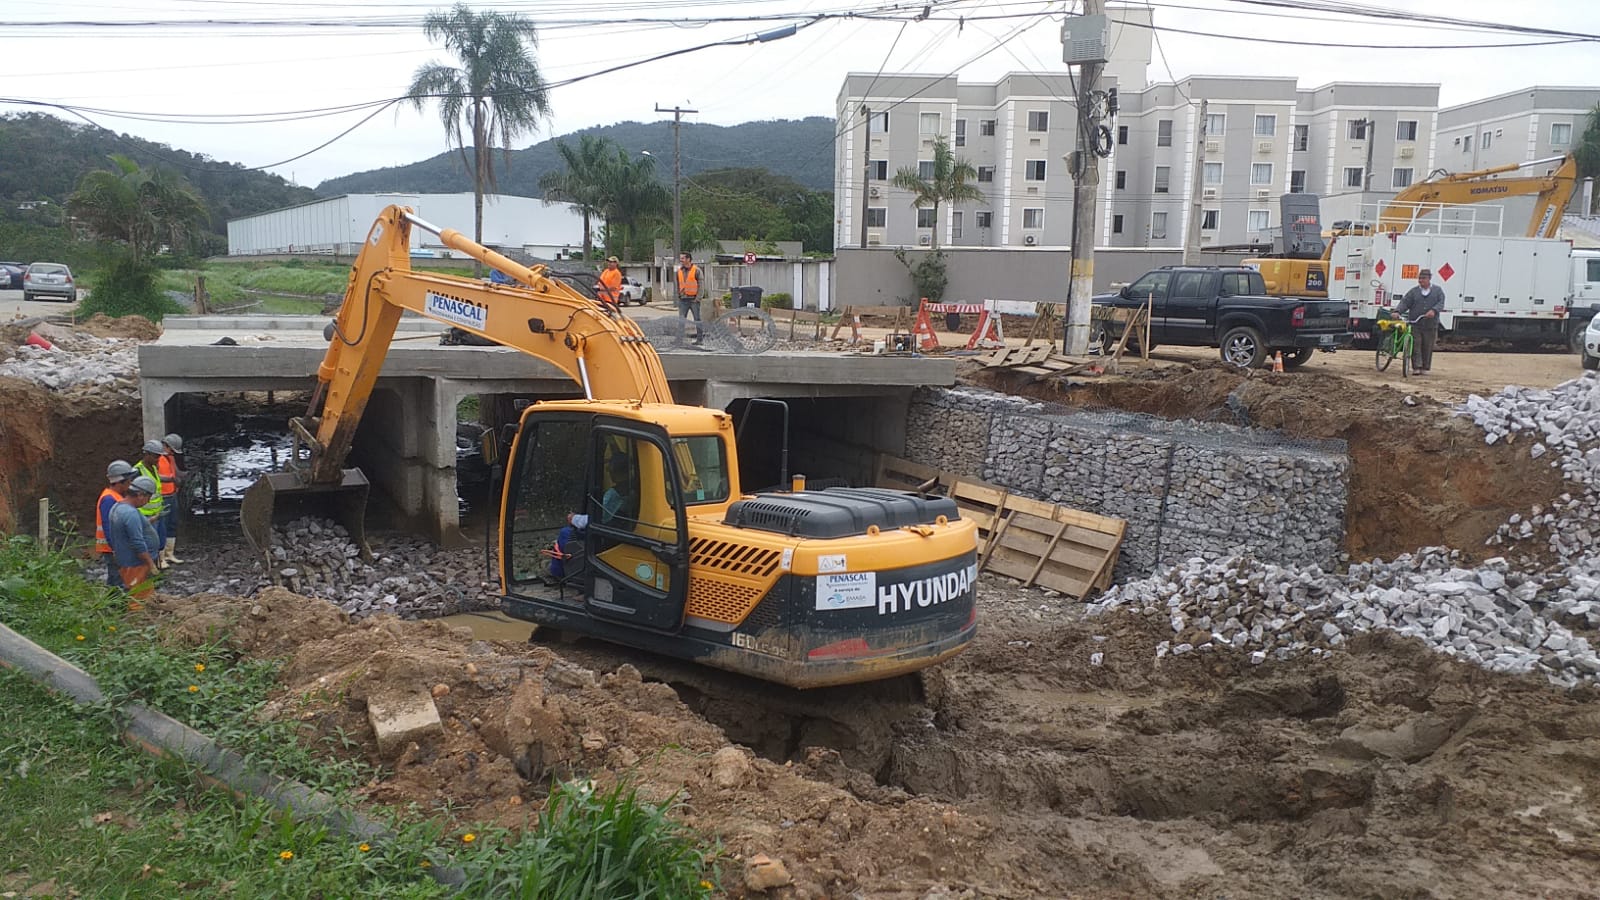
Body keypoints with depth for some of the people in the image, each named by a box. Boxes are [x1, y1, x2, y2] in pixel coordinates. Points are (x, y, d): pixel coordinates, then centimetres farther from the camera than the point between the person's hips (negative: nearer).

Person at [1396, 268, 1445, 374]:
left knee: (1427, 347, 5)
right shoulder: (1413, 291, 8)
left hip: (1430, 325, 0)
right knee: (1415, 346, -6)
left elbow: (1441, 303, -2)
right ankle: (1416, 367, -6)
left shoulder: (1437, 290, 9)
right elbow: (1404, 302, -1)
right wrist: (1397, 311, -19)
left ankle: (1424, 367, 14)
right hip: (1415, 324, 0)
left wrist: (1434, 310, -22)